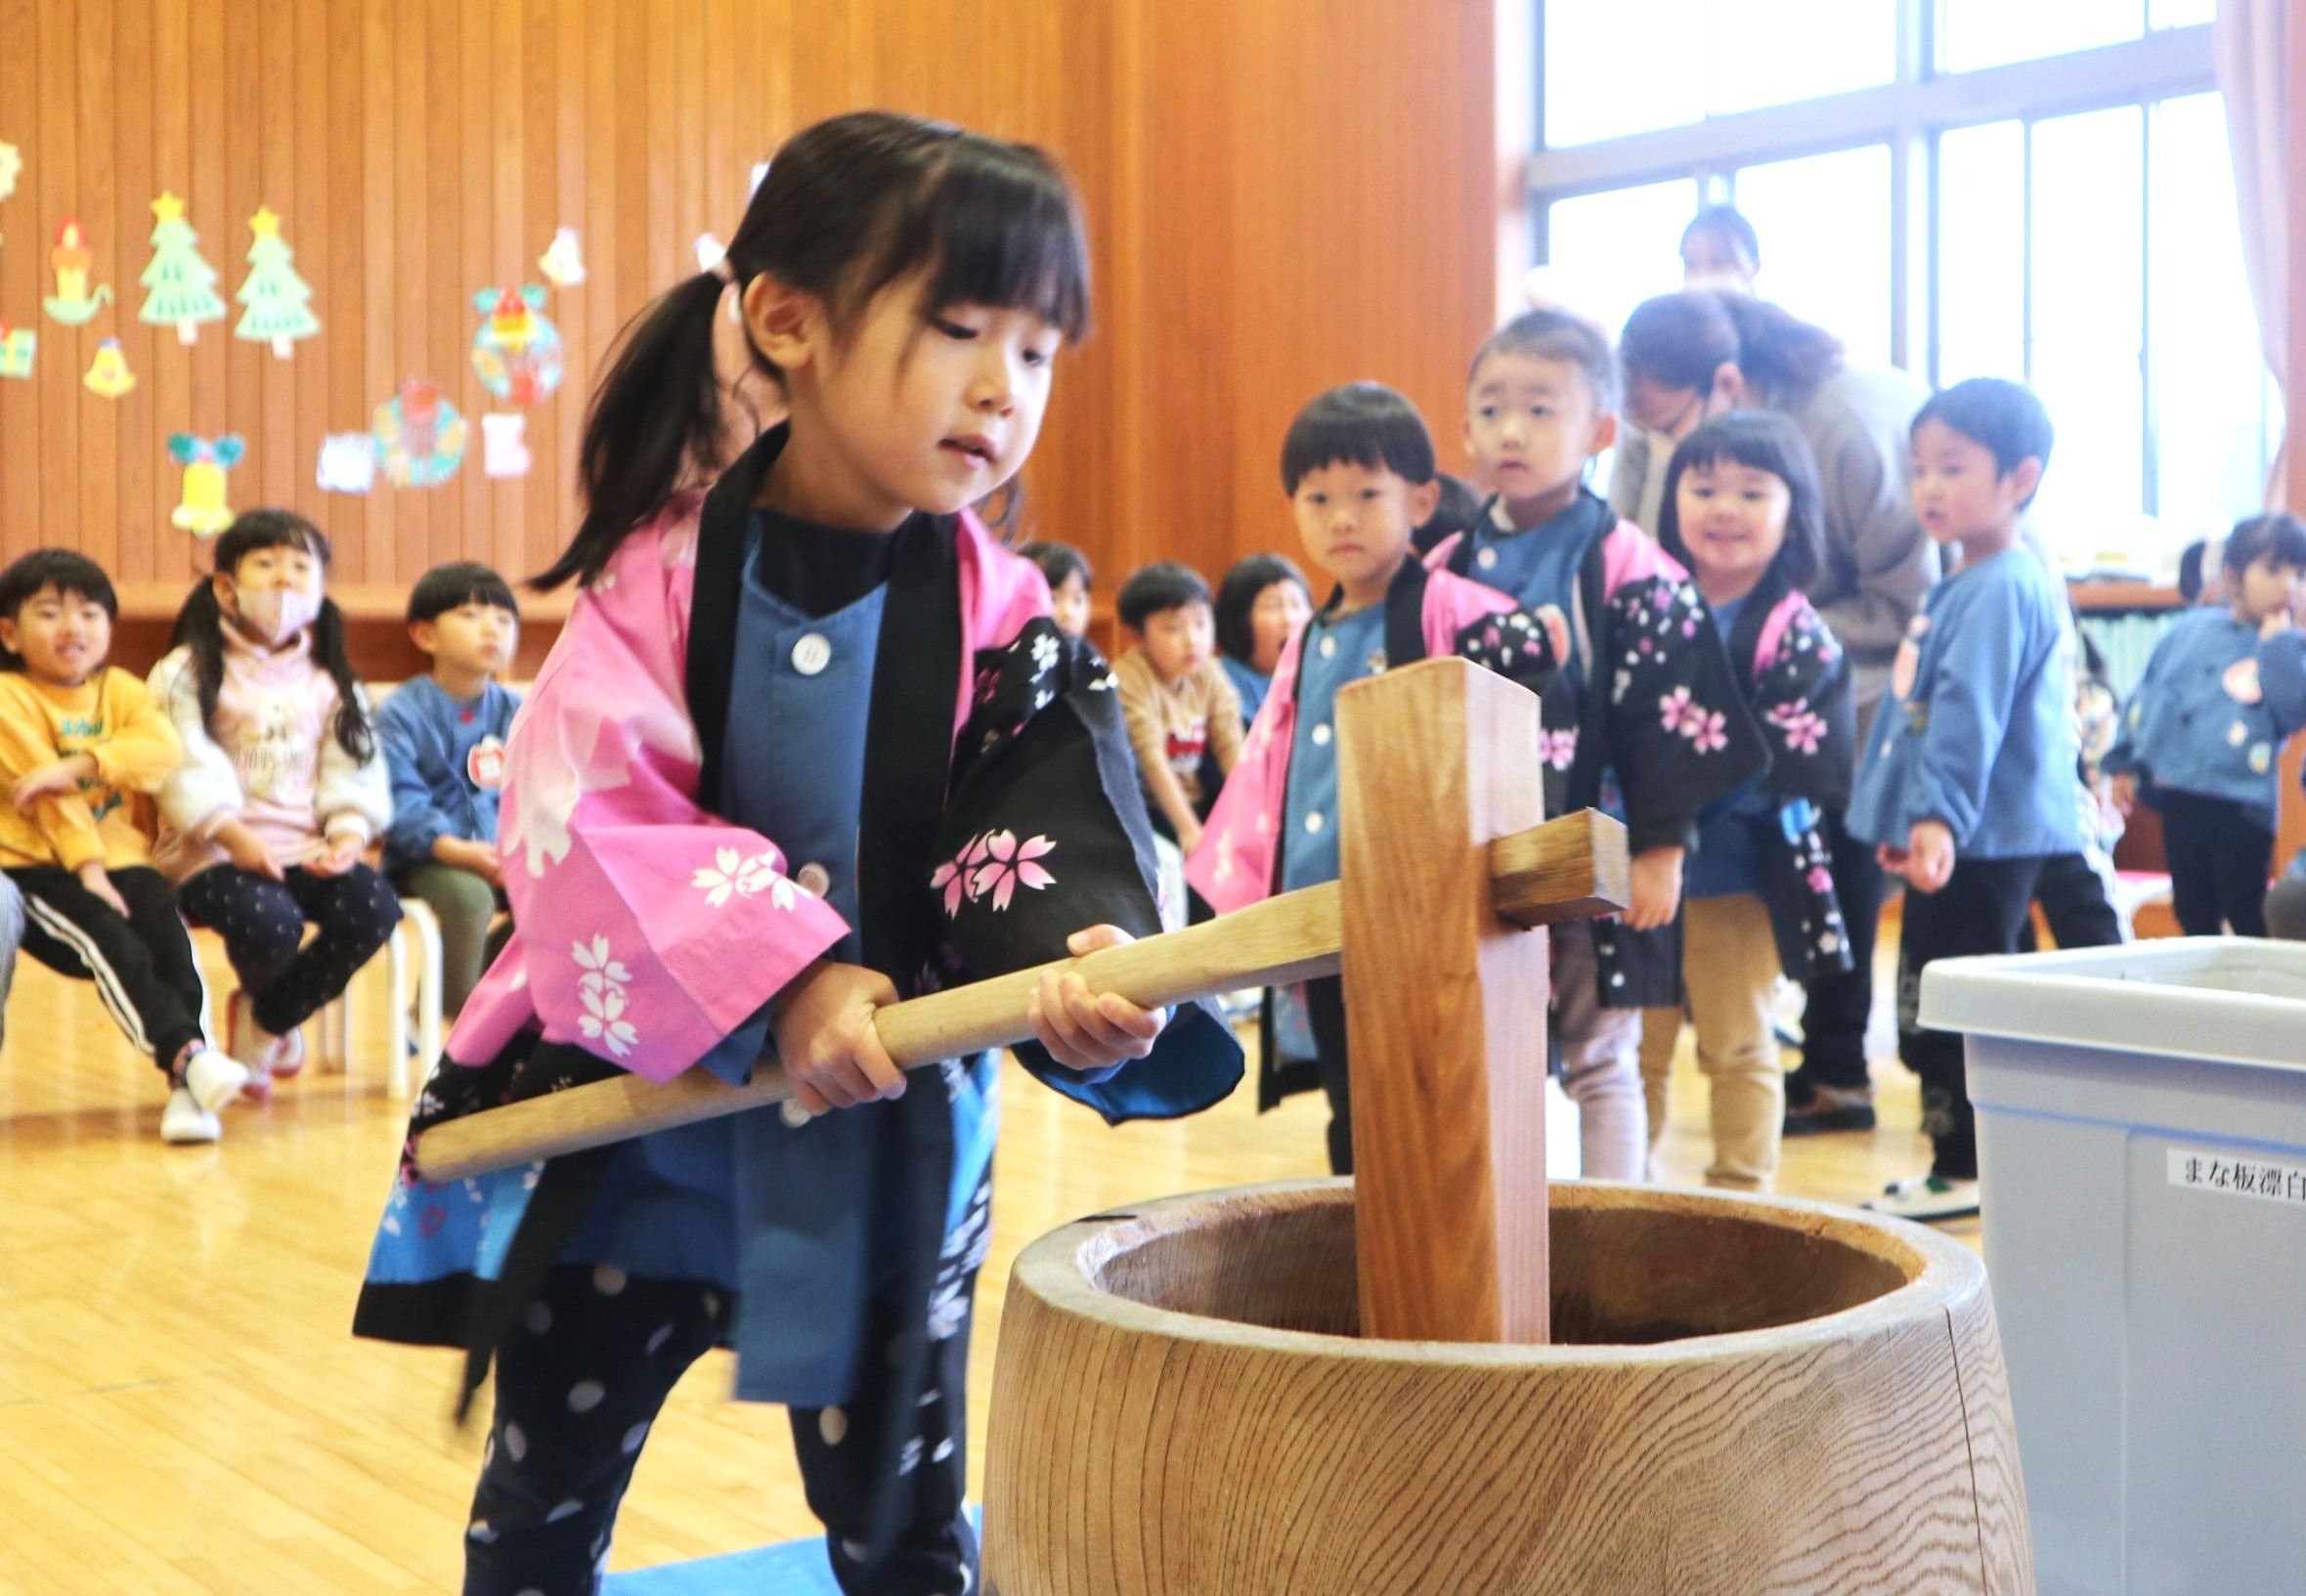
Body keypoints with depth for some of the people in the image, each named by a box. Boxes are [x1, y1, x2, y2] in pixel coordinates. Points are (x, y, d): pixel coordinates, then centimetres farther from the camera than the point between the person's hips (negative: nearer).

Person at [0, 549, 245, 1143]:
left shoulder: (119, 689, 14)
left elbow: (163, 748, -8)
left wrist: (77, 765, -20)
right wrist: (88, 869, -19)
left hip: (121, 859, 3)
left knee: (169, 930, -24)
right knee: (109, 939, -30)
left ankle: (187, 1088, -29)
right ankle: (186, 1054, -39)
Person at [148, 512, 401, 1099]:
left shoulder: (329, 682, 16)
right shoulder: (188, 673, 2)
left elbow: (352, 767, 8)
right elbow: (188, 765, -10)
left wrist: (349, 831, -12)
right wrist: (233, 835, -25)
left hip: (305, 847, 4)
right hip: (212, 851, -4)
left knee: (375, 908, -24)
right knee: (271, 921, -34)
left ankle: (263, 1023, -1)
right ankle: (268, 1015, 8)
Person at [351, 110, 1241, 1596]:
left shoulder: (1007, 621, -8)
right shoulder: (664, 574, -12)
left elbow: (1047, 842, -17)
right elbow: (584, 822, -19)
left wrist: (1073, 971, -40)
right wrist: (780, 979, -30)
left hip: (890, 1139, 1)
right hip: (633, 1121, 0)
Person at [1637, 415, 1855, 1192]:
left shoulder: (1798, 635, -8)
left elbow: (1814, 763, -18)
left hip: (1738, 874, -4)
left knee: (1737, 1048, 8)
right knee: (1636, 1046, 13)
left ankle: (1741, 1193, 19)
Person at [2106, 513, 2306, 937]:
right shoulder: (2189, 630, 8)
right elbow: (2146, 696, 15)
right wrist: (2125, 764, 14)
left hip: (2241, 806, -3)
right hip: (2178, 796, 4)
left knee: (2247, 923, -1)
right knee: (2192, 916, 12)